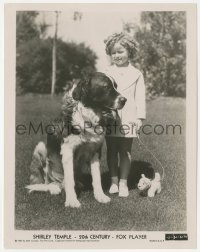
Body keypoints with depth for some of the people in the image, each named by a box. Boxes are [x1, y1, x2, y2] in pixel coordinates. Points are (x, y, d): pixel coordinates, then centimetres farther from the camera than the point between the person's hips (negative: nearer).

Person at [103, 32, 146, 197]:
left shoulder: (136, 74, 6)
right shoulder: (107, 73, 8)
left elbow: (140, 97, 4)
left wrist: (140, 117, -4)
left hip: (128, 119, -1)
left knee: (125, 151, 6)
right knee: (112, 151, 8)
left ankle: (123, 183, 14)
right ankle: (114, 181, 19)